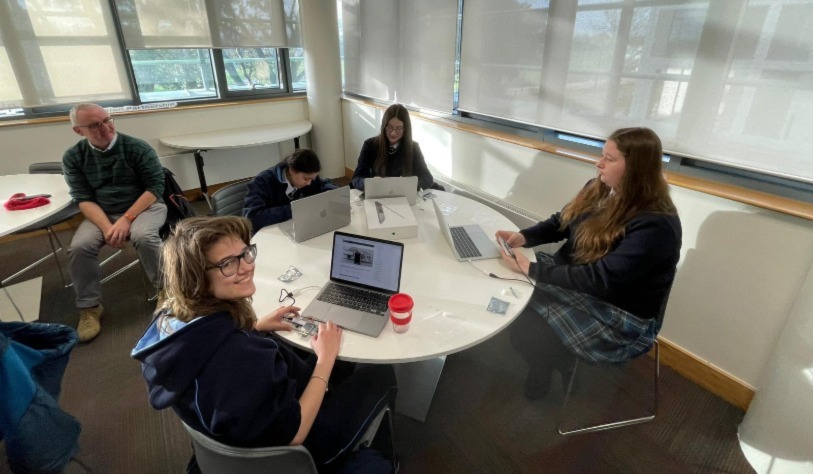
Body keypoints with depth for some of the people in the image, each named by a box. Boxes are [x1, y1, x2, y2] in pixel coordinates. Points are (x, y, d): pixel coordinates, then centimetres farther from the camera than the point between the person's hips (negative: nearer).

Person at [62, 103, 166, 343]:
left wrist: (126, 219, -19)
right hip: (101, 214, 3)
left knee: (143, 236, -34)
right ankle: (89, 308, -3)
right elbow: (84, 199, -3)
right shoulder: (73, 158, 1)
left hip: (144, 206, -3)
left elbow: (155, 187, -10)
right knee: (79, 247, -23)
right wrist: (106, 227, -21)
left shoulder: (137, 148, -8)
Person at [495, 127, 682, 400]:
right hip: (575, 283, 8)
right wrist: (524, 237, -11)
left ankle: (551, 366, 17)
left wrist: (532, 269, -33)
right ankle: (552, 358, 16)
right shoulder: (598, 189, -1)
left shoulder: (655, 225, -27)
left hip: (618, 318, -8)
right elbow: (560, 223, 8)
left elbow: (601, 279, -32)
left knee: (525, 333, -20)